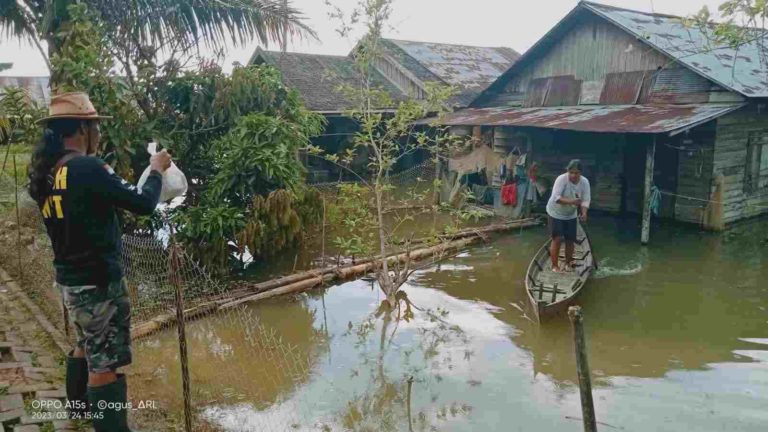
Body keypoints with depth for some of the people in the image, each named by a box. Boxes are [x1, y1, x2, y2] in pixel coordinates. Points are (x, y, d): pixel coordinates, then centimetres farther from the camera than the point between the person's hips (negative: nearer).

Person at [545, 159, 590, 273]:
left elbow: (585, 200, -14)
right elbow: (556, 197, -33)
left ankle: (568, 264, 25)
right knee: (557, 239, -9)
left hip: (571, 215, 4)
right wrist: (570, 201, -48)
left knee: (570, 239, 7)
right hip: (556, 213, -4)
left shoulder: (585, 182, -13)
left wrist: (584, 213, -33)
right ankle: (555, 266, 3)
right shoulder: (561, 179, -26)